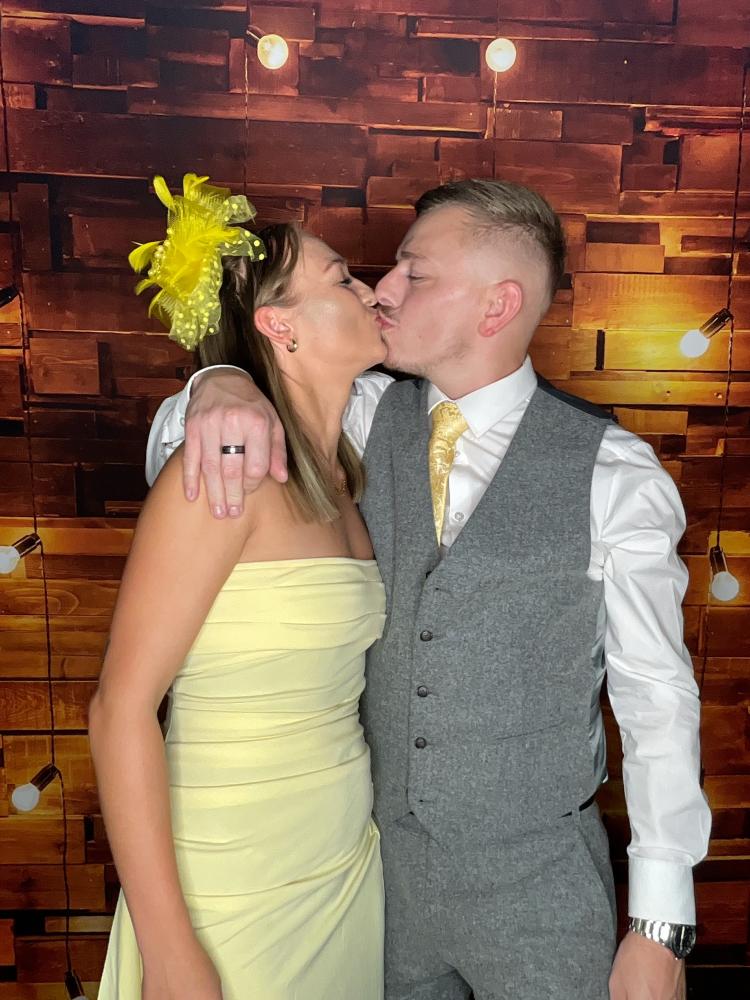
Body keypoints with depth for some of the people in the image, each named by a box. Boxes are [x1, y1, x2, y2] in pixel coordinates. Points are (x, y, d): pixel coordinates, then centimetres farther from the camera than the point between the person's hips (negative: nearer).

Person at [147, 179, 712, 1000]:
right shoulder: (367, 418, -5)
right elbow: (166, 462, 1)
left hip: (538, 880, -2)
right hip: (380, 854, 3)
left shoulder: (614, 474, -14)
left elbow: (657, 694, -9)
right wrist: (218, 388, -23)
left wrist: (661, 927, -6)